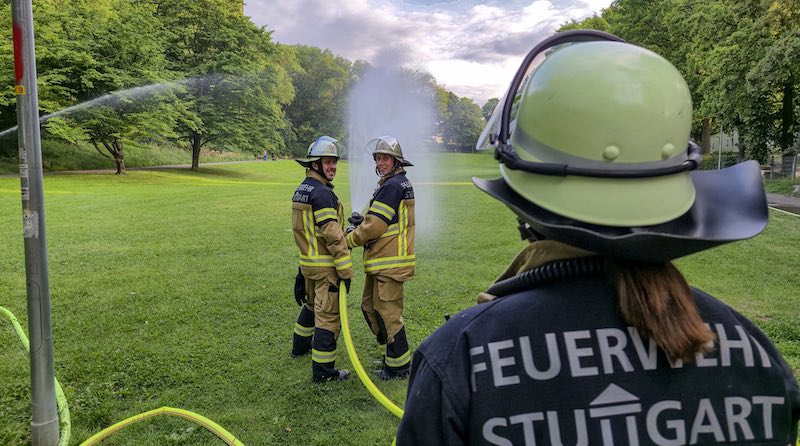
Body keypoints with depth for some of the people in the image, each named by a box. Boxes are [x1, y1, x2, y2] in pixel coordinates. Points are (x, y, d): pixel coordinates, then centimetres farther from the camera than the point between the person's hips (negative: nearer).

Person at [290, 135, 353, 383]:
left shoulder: (301, 190, 10)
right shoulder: (322, 193, -20)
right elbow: (333, 235, -23)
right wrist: (346, 270, -19)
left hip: (307, 261, 10)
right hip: (325, 266, -10)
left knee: (311, 304, 28)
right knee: (328, 315, -2)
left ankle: (300, 345, 47)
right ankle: (323, 370, 4)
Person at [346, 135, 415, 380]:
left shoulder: (392, 186, -18)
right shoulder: (401, 183, 16)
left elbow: (375, 226, -20)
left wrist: (348, 241, -5)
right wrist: (363, 220, 3)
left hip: (390, 262, -11)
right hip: (382, 260, 11)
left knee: (388, 312, -2)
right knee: (369, 306, 19)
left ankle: (400, 366, 11)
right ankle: (394, 353, 31)